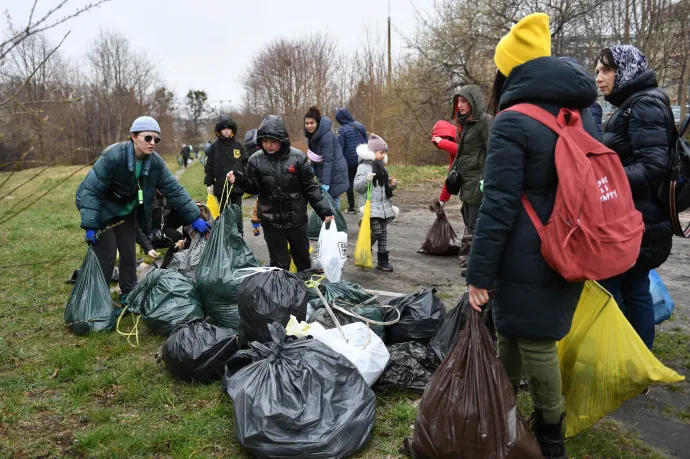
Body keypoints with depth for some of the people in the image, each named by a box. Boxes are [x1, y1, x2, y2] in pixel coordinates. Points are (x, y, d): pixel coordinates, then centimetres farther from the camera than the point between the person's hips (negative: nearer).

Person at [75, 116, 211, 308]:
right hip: (102, 211, -5)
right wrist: (90, 226, -31)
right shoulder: (112, 157, -32)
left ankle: (128, 294, 25)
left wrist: (194, 217, -16)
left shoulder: (155, 162, -16)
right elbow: (91, 190, -28)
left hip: (126, 211, 5)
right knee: (106, 256, -9)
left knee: (129, 253, 8)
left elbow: (174, 190, -11)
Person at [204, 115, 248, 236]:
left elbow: (246, 164, 5)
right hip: (220, 186, 0)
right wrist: (209, 183, -1)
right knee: (223, 213, 9)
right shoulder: (214, 147, 2)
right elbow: (209, 167, 3)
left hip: (237, 185, 0)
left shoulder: (238, 146, 4)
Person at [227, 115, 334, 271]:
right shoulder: (256, 160, -5)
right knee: (279, 263, 9)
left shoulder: (297, 157, -9)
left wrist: (325, 211, -6)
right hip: (271, 221, 0)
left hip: (297, 219, 0)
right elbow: (254, 188, 2)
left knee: (303, 258, 17)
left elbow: (310, 188, -4)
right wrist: (240, 179, -17)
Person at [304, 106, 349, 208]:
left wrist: (326, 182, -31)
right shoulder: (311, 134, -1)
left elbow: (328, 160, -29)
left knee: (333, 197, -6)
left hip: (335, 171, -8)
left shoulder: (326, 136, -26)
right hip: (322, 170, 8)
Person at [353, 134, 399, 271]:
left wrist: (392, 185, 5)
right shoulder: (363, 167, -7)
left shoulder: (382, 167, 15)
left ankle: (383, 260, 12)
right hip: (371, 207, -7)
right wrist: (366, 179, -31)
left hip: (384, 206, 7)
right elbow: (357, 186, -14)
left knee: (383, 233, 7)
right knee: (376, 231, -11)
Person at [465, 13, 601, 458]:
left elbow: (499, 205, -19)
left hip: (529, 258, -8)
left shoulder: (513, 121, -16)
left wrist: (480, 274, -14)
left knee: (535, 341, 7)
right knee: (513, 327, 21)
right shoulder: (583, 114, 9)